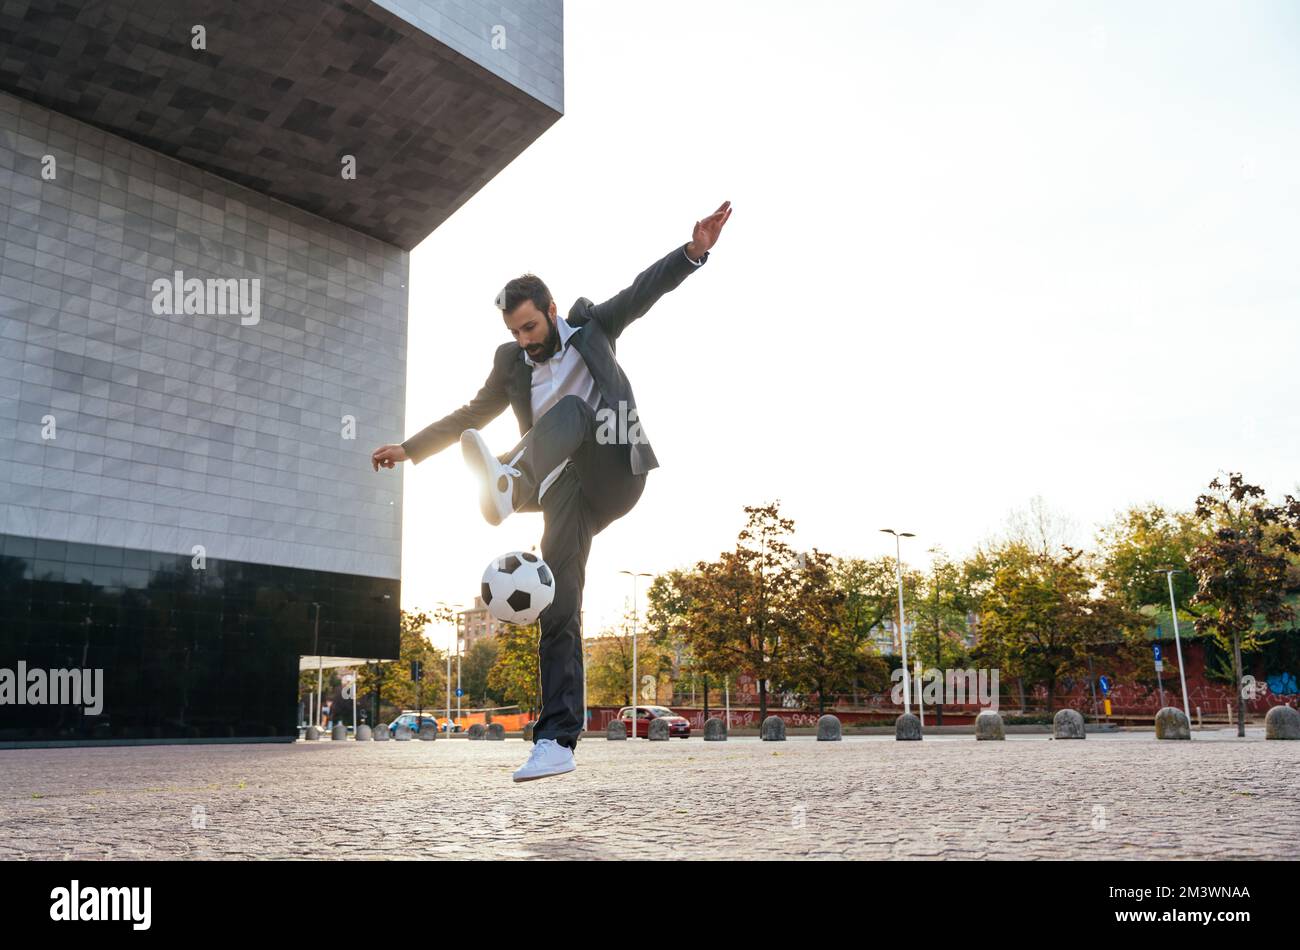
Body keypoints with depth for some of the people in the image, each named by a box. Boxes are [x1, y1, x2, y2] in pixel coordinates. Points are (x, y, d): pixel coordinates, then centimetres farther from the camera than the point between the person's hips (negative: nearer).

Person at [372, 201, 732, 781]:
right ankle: (557, 742, -9)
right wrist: (410, 449, 29)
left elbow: (644, 290, -3)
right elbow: (469, 416, 27)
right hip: (568, 492, 3)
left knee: (571, 409, -30)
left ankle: (511, 483, -59)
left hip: (615, 473, -2)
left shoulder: (591, 325, 10)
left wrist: (694, 250, -19)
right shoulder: (511, 363, 17)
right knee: (558, 608, -9)